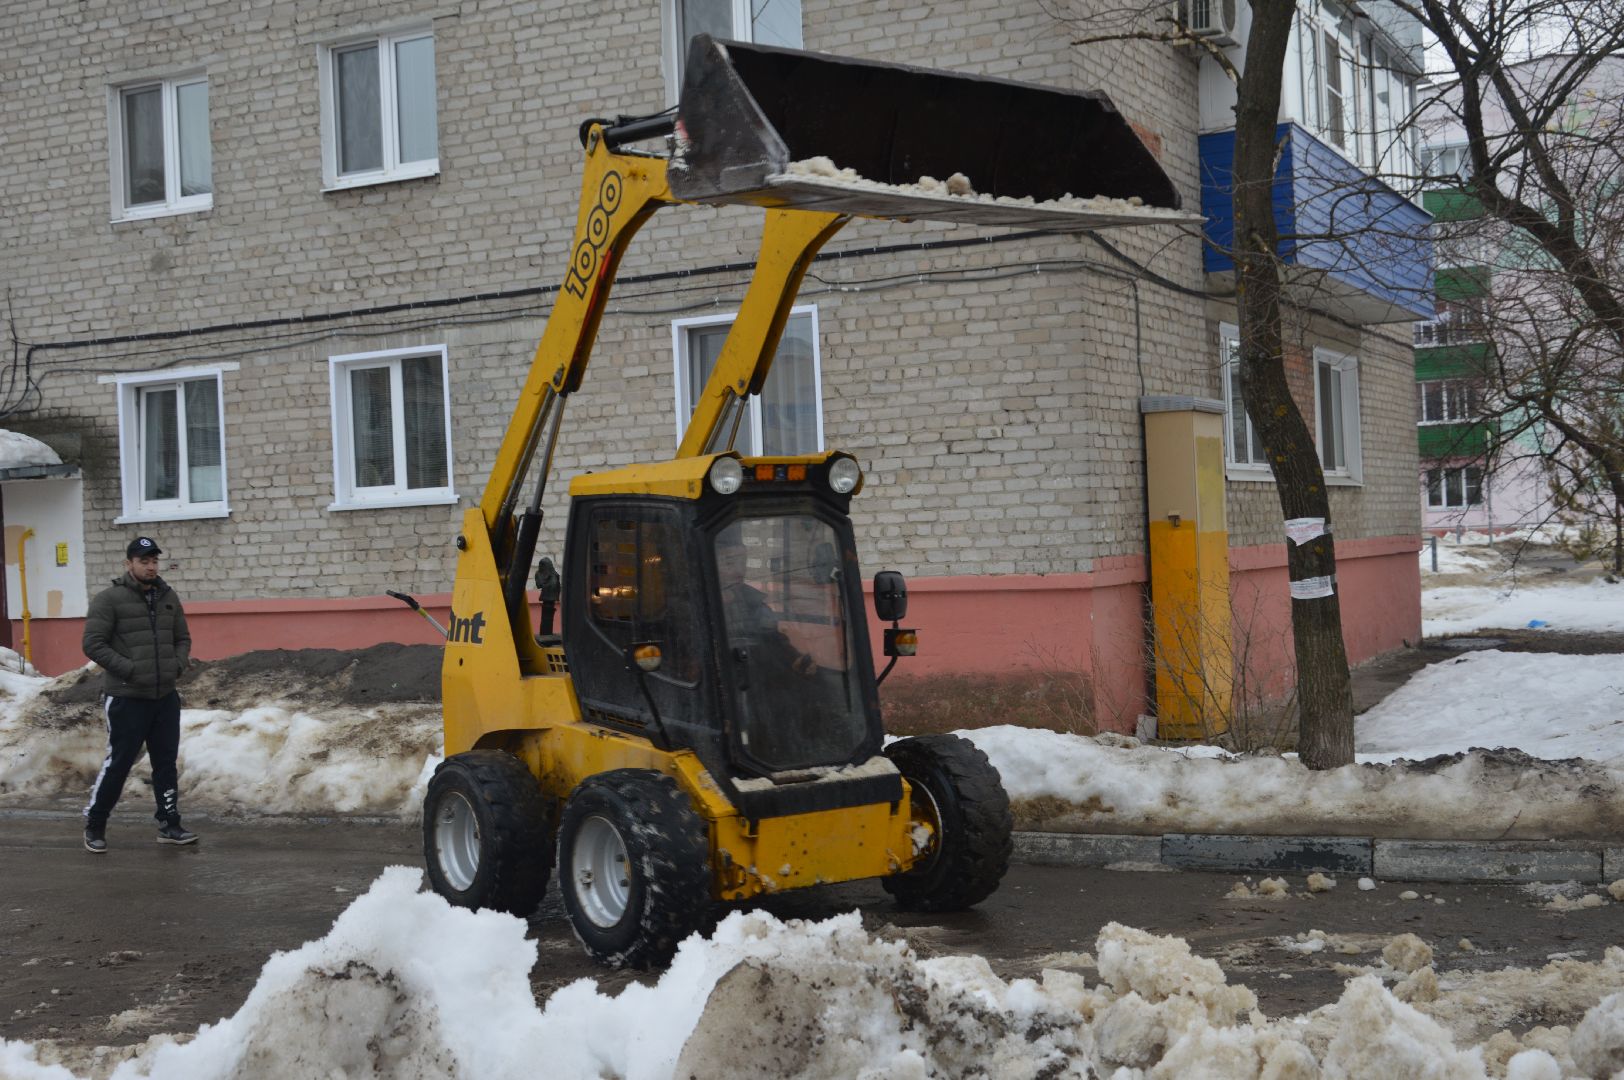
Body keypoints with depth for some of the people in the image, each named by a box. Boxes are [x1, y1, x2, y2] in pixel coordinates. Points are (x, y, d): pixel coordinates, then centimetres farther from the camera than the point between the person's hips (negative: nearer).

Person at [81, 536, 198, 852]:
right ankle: (94, 825, 15)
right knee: (118, 763, 0)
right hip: (126, 698, -6)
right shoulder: (109, 599, -9)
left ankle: (169, 825, 19)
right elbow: (93, 644, -13)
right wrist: (130, 669, -18)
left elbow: (182, 638, 18)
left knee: (166, 763, 10)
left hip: (165, 696, 6)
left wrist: (178, 664, -1)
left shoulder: (168, 598, 10)